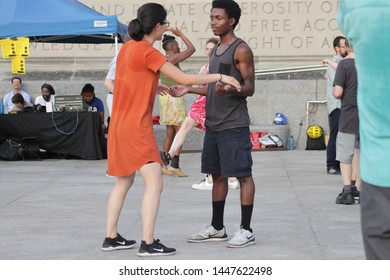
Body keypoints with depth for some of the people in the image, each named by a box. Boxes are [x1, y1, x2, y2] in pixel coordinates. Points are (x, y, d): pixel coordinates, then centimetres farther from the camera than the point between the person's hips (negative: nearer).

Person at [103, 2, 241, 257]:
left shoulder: (128, 47, 9)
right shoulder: (149, 53, -16)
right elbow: (185, 78, -17)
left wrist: (157, 86, 15)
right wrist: (220, 77, -10)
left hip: (119, 125, 9)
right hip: (137, 126, -9)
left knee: (124, 182, 18)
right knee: (154, 183, -9)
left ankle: (111, 238, 21)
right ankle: (148, 243, -13)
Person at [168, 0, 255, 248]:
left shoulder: (241, 50, -8)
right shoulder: (216, 50, 17)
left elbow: (249, 88, -12)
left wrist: (231, 89, -32)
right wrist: (189, 89, 14)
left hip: (234, 124, -9)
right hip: (213, 123, 9)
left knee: (243, 175, -4)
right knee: (217, 175, 12)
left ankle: (246, 230, 0)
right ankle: (217, 228, 20)